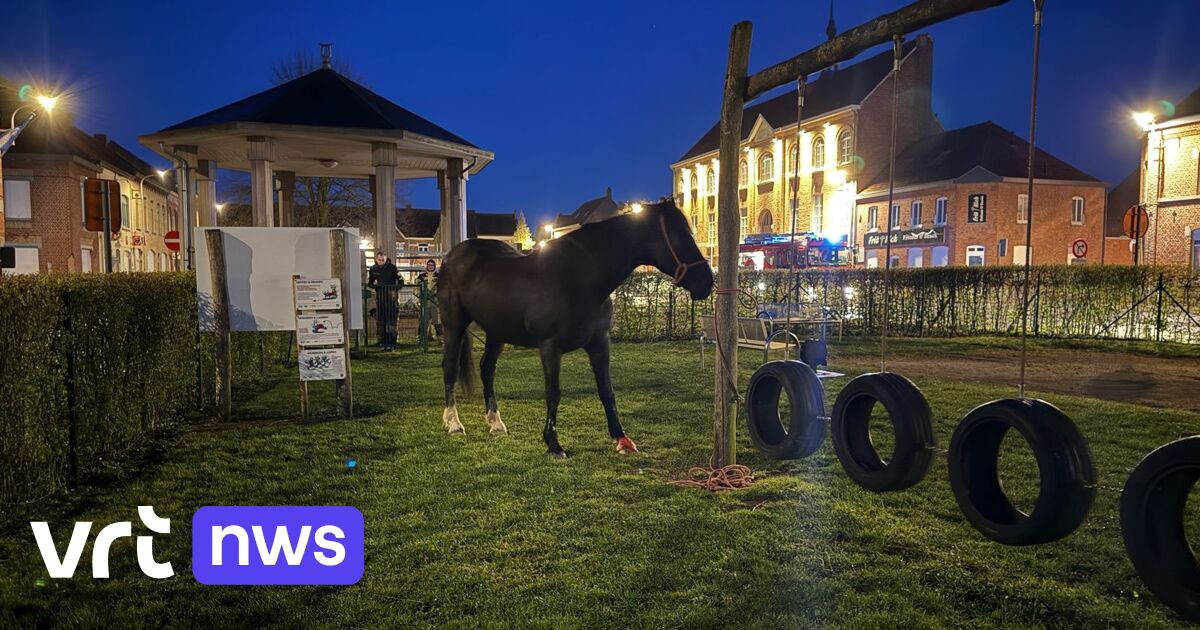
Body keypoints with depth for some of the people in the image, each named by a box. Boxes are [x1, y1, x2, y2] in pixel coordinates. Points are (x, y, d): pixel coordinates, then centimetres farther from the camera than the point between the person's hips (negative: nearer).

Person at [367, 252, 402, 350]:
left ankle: (391, 343, -8)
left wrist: (395, 290, -13)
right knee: (380, 320, 6)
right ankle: (383, 342, 14)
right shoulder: (373, 269, 6)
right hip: (379, 297, 3)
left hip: (391, 297, -3)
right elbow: (369, 283, 16)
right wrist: (374, 285, -6)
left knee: (391, 320, -8)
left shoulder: (392, 267, -4)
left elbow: (401, 281, 1)